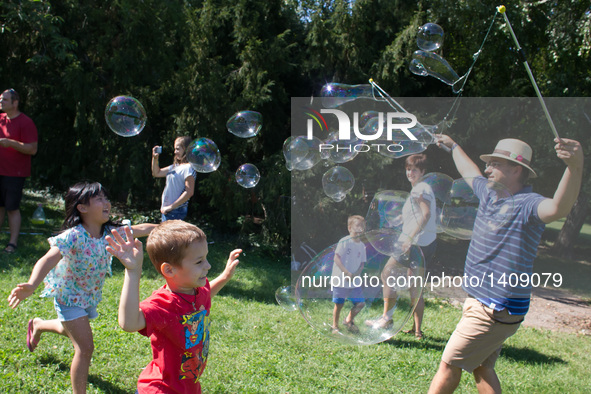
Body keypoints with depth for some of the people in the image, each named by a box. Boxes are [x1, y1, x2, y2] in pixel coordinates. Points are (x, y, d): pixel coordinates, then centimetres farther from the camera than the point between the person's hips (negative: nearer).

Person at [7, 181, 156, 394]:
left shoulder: (110, 233, -12)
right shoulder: (73, 236, -31)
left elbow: (140, 229, 2)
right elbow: (48, 260, -45)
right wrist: (31, 285, -61)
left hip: (91, 296, 7)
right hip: (69, 296, -7)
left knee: (71, 330, 31)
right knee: (85, 347, -12)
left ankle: (38, 324, 61)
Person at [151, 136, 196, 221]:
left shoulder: (188, 167, -14)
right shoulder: (175, 166, 13)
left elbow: (189, 192, -22)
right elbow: (156, 173, 25)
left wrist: (171, 207, -18)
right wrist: (155, 158, 8)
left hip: (176, 210, -9)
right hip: (166, 209, 9)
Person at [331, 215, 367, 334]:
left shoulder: (362, 246, 8)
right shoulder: (344, 242, -9)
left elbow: (362, 264, 11)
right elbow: (337, 258, -11)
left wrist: (355, 274, -8)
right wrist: (346, 272, -18)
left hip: (354, 281, 5)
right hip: (340, 279, -5)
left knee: (361, 303, 2)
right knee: (339, 304, 1)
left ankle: (349, 320, 26)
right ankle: (335, 326, 19)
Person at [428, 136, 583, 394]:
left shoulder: (526, 205, -21)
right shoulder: (490, 193, 6)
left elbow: (558, 208, -44)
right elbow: (469, 172, 27)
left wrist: (575, 167, -62)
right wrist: (452, 146, 43)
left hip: (496, 310, -9)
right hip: (481, 302, 9)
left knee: (449, 365, 0)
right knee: (482, 368, 19)